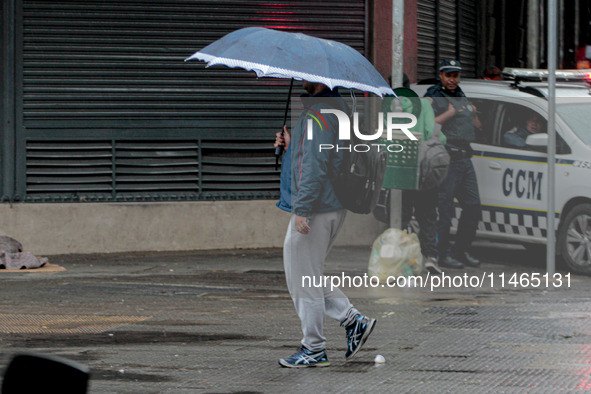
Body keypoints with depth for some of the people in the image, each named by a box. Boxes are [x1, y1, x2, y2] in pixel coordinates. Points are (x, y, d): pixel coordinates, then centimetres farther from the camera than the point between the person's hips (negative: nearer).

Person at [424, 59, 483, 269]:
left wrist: (473, 114, 10)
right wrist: (449, 114, -16)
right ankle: (443, 254, -6)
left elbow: (477, 127, 30)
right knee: (444, 208, -9)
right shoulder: (433, 98, -2)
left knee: (473, 206, 8)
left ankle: (462, 250, 17)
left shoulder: (462, 98, 23)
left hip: (465, 158, 8)